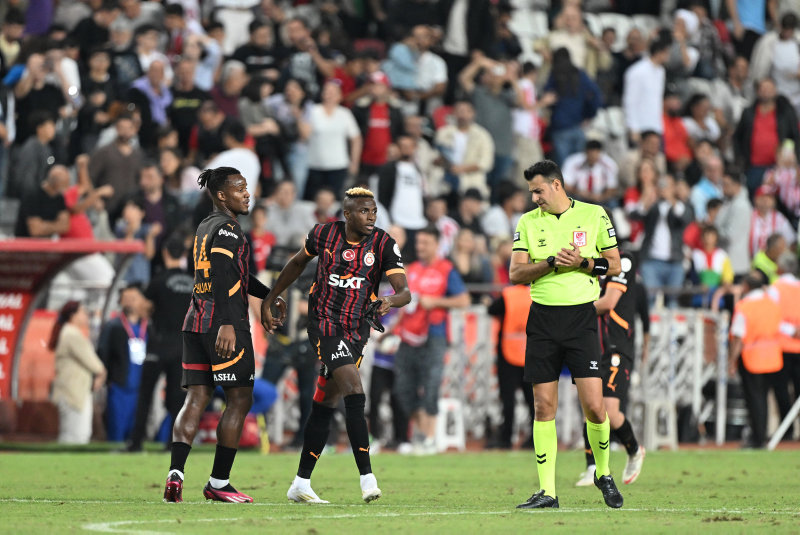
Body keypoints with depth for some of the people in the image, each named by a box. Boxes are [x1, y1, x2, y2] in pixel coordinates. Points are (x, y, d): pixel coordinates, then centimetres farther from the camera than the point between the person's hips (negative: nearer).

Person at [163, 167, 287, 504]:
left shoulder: (204, 227, 20)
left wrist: (269, 296, 40)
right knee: (239, 399, 0)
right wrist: (226, 324, -30)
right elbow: (221, 276, -22)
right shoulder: (227, 228, -9)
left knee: (196, 398, 4)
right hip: (222, 323, -9)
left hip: (196, 322, 9)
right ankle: (218, 483, 0)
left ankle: (176, 473, -12)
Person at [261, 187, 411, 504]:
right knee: (354, 392, -21)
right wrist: (269, 300, 20)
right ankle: (367, 477, -23)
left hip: (357, 331, 3)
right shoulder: (323, 234, -4)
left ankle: (301, 484, 18)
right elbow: (298, 264, 16)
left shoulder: (384, 245, -5)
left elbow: (404, 291, -12)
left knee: (325, 405, 9)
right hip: (324, 324, -3)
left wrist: (392, 300, -35)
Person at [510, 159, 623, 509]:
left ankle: (603, 473, 16)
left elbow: (614, 265, 6)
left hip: (581, 316, -2)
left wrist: (581, 263, -11)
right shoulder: (528, 222, 9)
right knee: (544, 407, -1)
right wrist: (552, 262, -12)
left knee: (594, 406, -9)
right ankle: (547, 491, 3)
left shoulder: (594, 215, 4)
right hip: (542, 318, 2)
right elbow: (515, 273, 3)